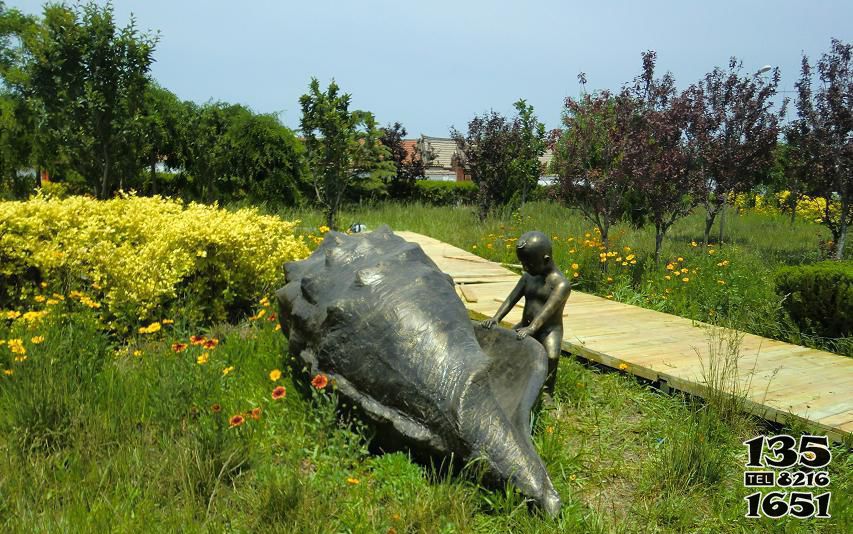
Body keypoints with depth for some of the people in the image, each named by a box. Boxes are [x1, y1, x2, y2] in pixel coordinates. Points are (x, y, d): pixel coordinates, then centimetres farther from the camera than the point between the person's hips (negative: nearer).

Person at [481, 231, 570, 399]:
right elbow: (511, 299, -2)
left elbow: (548, 308, -29)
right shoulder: (527, 277, 8)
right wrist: (496, 318, -19)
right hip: (525, 327, 7)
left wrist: (531, 328, -43)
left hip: (549, 330, -6)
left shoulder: (561, 284, -14)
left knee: (552, 356, -32)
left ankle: (546, 392, -14)